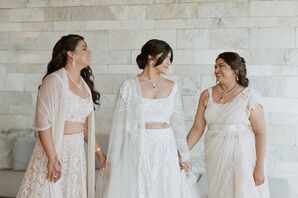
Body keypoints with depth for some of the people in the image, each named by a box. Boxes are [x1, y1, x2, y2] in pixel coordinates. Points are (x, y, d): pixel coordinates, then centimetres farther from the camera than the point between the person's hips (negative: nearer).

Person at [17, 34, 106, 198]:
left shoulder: (85, 84, 10)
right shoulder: (54, 81, -12)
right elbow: (43, 124, -17)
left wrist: (98, 151, 15)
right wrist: (53, 159, -21)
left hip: (77, 151, 7)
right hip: (54, 148, -6)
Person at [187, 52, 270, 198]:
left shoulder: (250, 96, -8)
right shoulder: (207, 95, 3)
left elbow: (260, 133, -8)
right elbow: (198, 128, 4)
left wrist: (260, 167, -11)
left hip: (242, 156, -3)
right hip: (216, 156, 4)